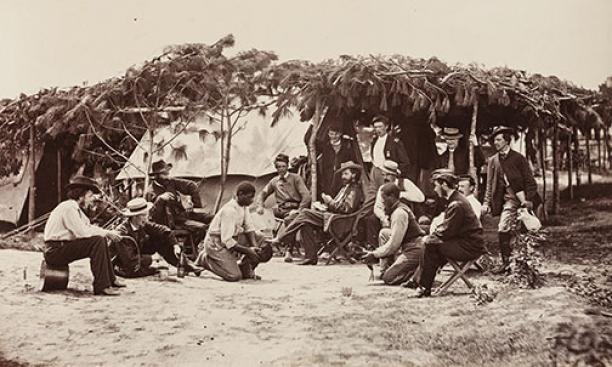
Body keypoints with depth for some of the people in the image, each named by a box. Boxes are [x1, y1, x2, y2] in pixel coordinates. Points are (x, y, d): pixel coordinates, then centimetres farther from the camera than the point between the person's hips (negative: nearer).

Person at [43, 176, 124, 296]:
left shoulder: (75, 208, 16)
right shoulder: (68, 207, -16)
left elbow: (89, 227, 16)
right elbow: (82, 232, -24)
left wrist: (108, 233, 1)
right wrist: (105, 233, -12)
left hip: (63, 247, 10)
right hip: (54, 251, -10)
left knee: (102, 240, 13)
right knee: (97, 241, -21)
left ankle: (110, 280, 18)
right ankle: (101, 286, -23)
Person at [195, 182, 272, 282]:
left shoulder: (244, 206, 0)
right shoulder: (229, 210, -27)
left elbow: (249, 227, 3)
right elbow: (227, 241, -30)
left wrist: (254, 247, -12)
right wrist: (248, 251, -25)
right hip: (217, 243, -9)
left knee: (260, 239, 1)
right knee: (234, 276, -21)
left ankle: (245, 270, 7)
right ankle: (204, 258, 1)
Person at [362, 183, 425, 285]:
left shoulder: (399, 213, -17)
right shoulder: (401, 208, 13)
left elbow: (393, 244, -18)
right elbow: (395, 237, 19)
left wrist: (375, 255, -9)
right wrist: (375, 252, 14)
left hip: (414, 250, -10)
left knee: (389, 279, -10)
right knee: (384, 233, 9)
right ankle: (384, 272, 7)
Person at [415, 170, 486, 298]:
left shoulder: (456, 205, -19)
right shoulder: (455, 199, 14)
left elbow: (447, 231, -21)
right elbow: (445, 226, 16)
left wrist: (429, 238, -7)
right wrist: (431, 236, 2)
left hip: (470, 247, -10)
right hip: (465, 242, 10)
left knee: (431, 246, -16)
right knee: (430, 243, 4)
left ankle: (424, 287, -8)